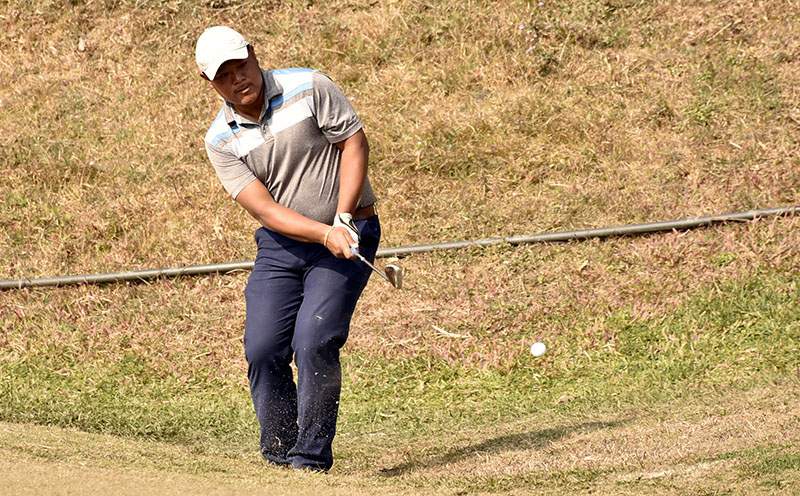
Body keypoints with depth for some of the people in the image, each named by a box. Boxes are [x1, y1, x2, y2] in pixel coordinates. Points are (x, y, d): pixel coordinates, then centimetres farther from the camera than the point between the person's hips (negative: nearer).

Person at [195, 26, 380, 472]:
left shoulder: (309, 88, -9)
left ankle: (311, 459, -8)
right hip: (281, 246, 3)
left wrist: (343, 219, -19)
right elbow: (264, 209, -12)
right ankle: (278, 457, 11)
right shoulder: (221, 141, -4)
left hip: (349, 235, -3)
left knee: (314, 344, -18)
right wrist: (324, 234, -28)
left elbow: (355, 142, -9)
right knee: (263, 349, -6)